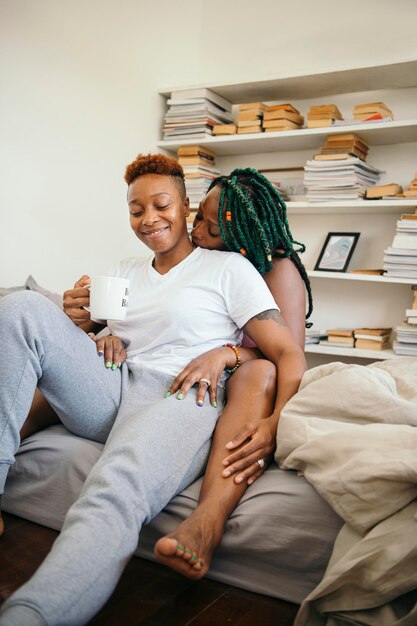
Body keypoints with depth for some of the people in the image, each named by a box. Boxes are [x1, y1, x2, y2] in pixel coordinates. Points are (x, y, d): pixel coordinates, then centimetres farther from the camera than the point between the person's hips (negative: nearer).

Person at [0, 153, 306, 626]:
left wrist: (274, 423, -23)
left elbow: (288, 355, -2)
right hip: (110, 391, 6)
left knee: (115, 492, -39)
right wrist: (79, 319, 1)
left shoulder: (227, 268, 6)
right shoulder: (125, 271, 23)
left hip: (180, 398, -5)